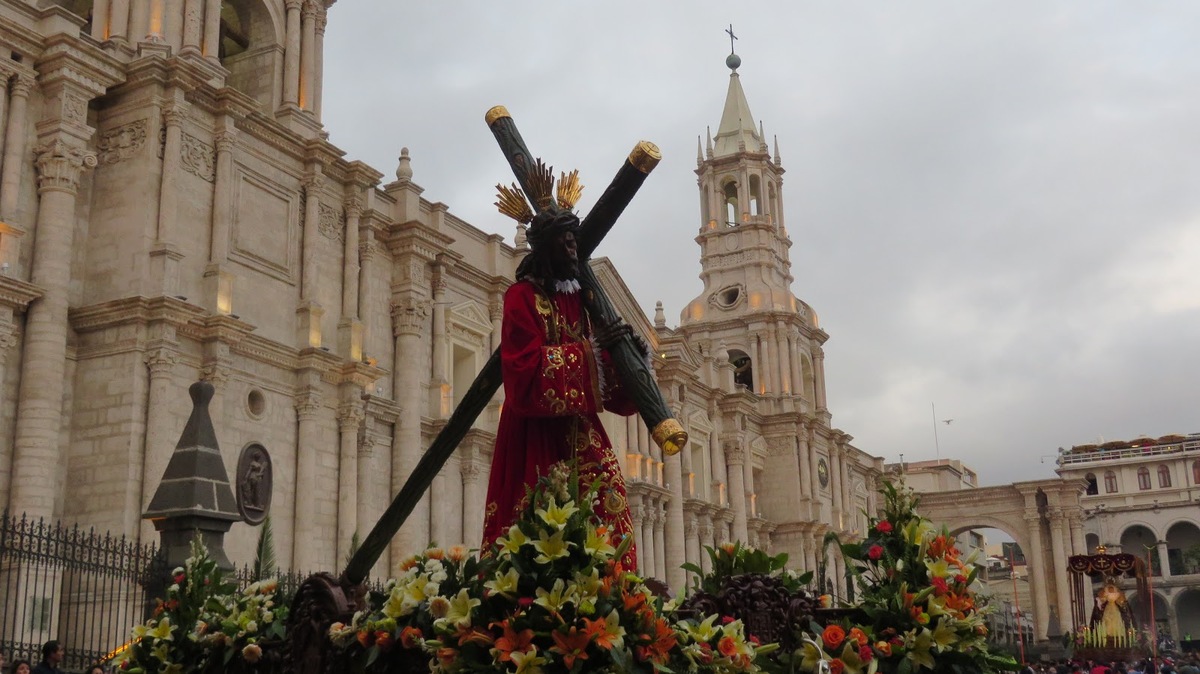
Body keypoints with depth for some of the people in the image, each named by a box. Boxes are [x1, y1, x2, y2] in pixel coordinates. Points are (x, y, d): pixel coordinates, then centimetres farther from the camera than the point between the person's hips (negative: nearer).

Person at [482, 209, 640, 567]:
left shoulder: (577, 299, 17)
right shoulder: (523, 296, -3)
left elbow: (601, 376, 17)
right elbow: (526, 367, -16)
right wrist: (589, 348, -13)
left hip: (581, 433, 7)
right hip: (537, 434, -7)